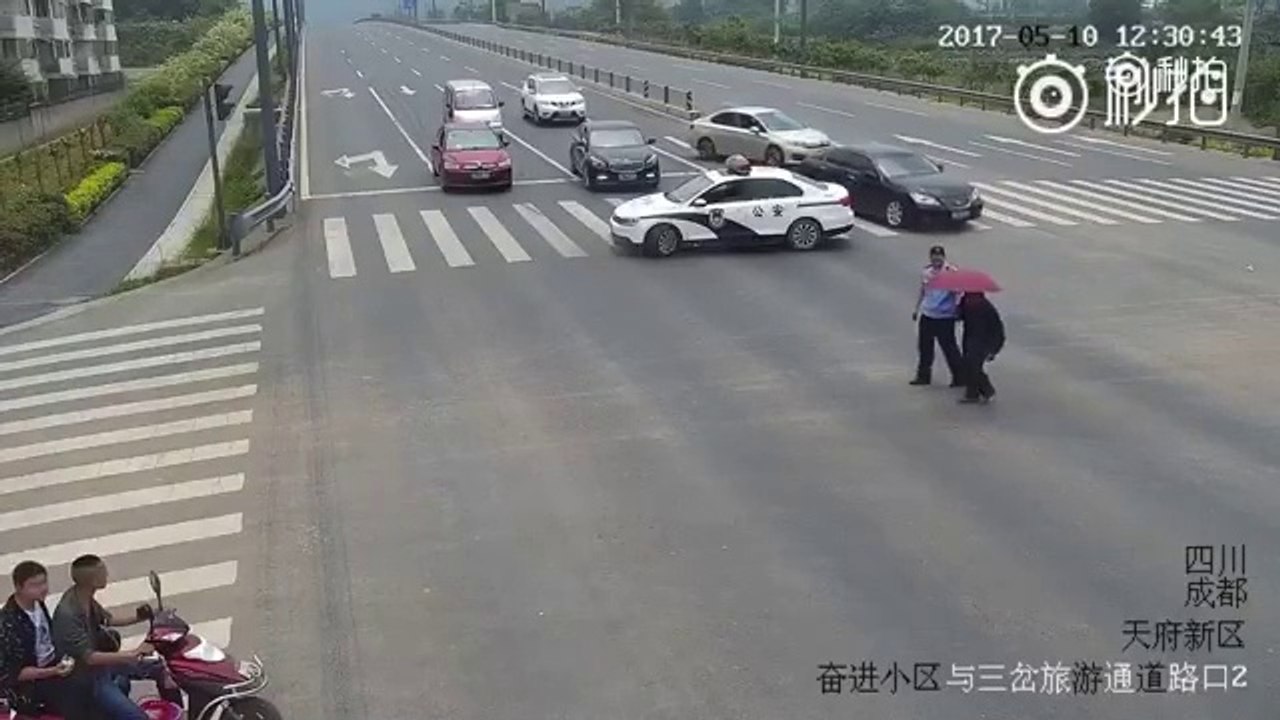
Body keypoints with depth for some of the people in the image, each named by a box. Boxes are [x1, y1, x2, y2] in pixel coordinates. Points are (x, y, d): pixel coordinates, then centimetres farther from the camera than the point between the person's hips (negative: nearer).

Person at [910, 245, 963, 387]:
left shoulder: (951, 272, -12)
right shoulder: (925, 271, 6)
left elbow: (957, 292, -18)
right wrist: (916, 309, 23)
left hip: (945, 317, -6)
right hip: (926, 315, 6)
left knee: (949, 348, -2)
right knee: (924, 347, 13)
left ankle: (960, 377, 10)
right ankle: (923, 376, 27)